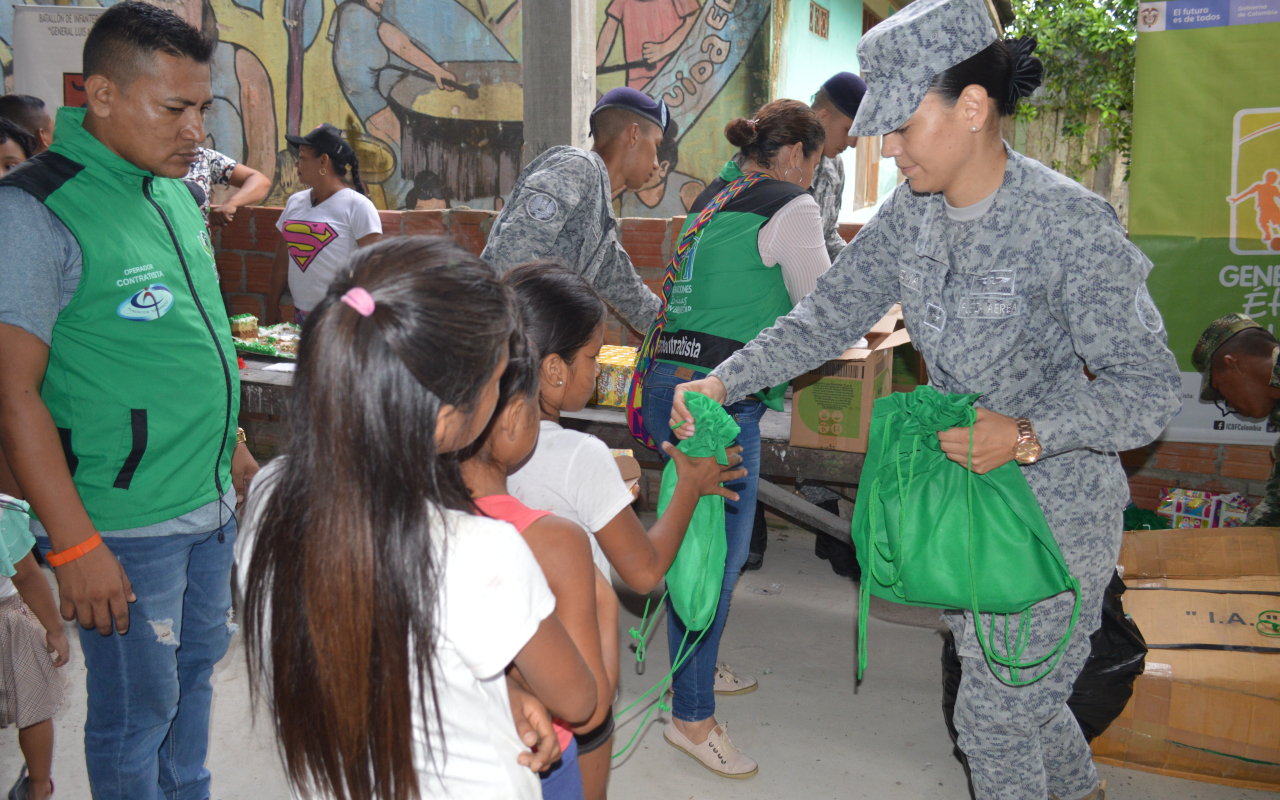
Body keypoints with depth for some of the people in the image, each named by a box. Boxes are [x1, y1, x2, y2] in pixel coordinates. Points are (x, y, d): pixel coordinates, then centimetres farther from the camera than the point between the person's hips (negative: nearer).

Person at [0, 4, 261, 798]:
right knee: (137, 710, 8)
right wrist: (74, 546, -19)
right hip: (125, 524, -7)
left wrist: (235, 450, 20)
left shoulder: (174, 193, 7)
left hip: (211, 503, 8)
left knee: (197, 666, 22)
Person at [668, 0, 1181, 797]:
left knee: (995, 709, 5)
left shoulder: (1069, 221, -24)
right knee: (1012, 683, 25)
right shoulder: (912, 213, -4)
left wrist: (1028, 434, -33)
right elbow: (829, 315, 1)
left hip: (1054, 508, -7)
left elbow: (1150, 388, -20)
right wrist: (724, 381, -10)